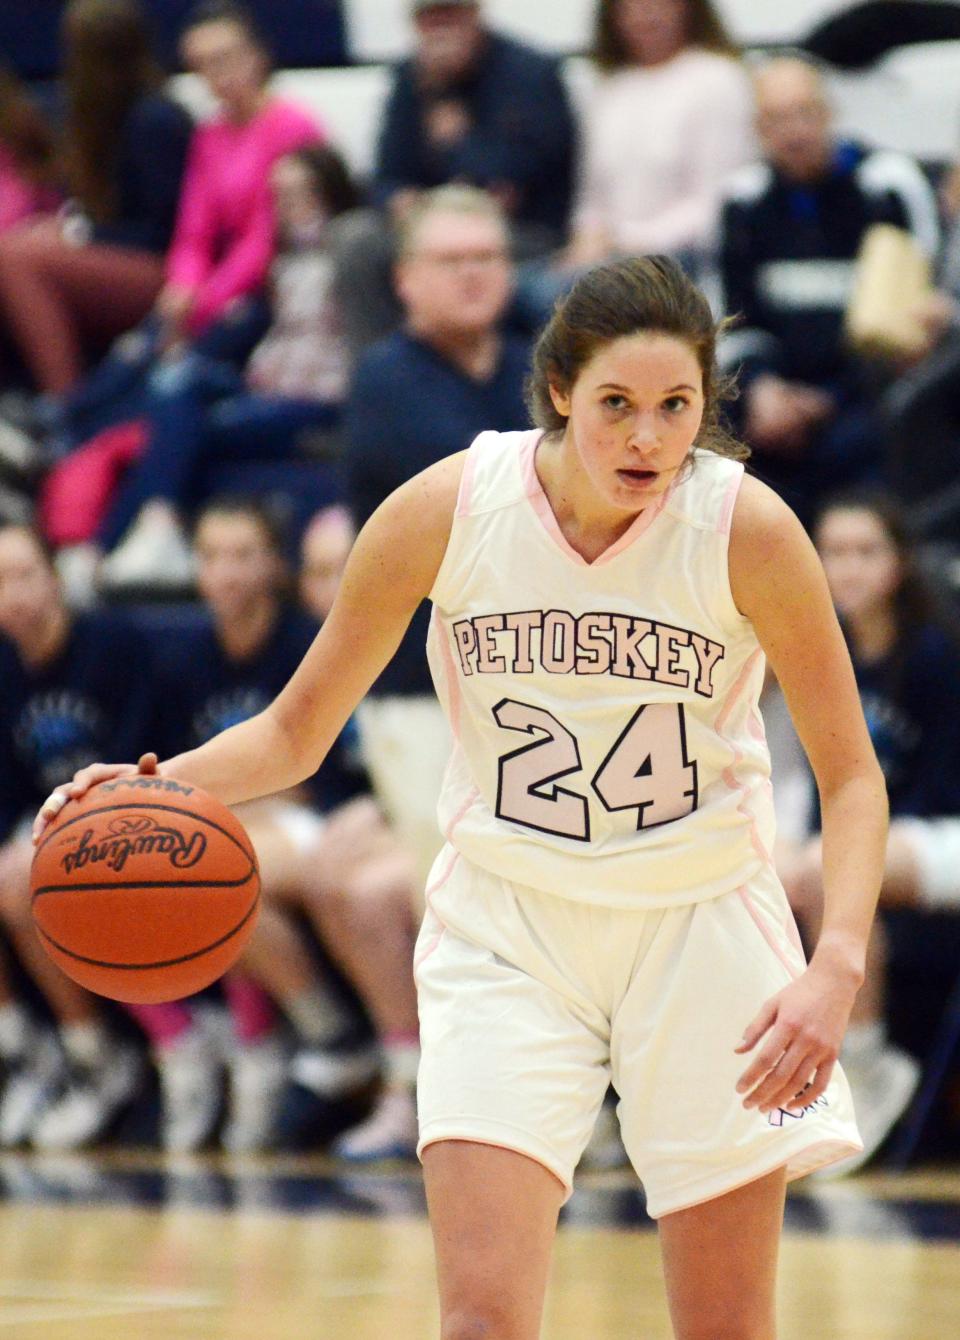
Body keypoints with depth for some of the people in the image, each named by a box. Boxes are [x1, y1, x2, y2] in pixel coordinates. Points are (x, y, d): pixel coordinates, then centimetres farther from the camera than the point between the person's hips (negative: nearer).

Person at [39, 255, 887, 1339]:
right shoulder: (447, 510, -13)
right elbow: (298, 730, -1)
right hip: (507, 928, 0)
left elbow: (851, 775, -8)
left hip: (700, 925, 0)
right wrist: (166, 785, -22)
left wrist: (836, 969, -24)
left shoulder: (746, 527, -16)